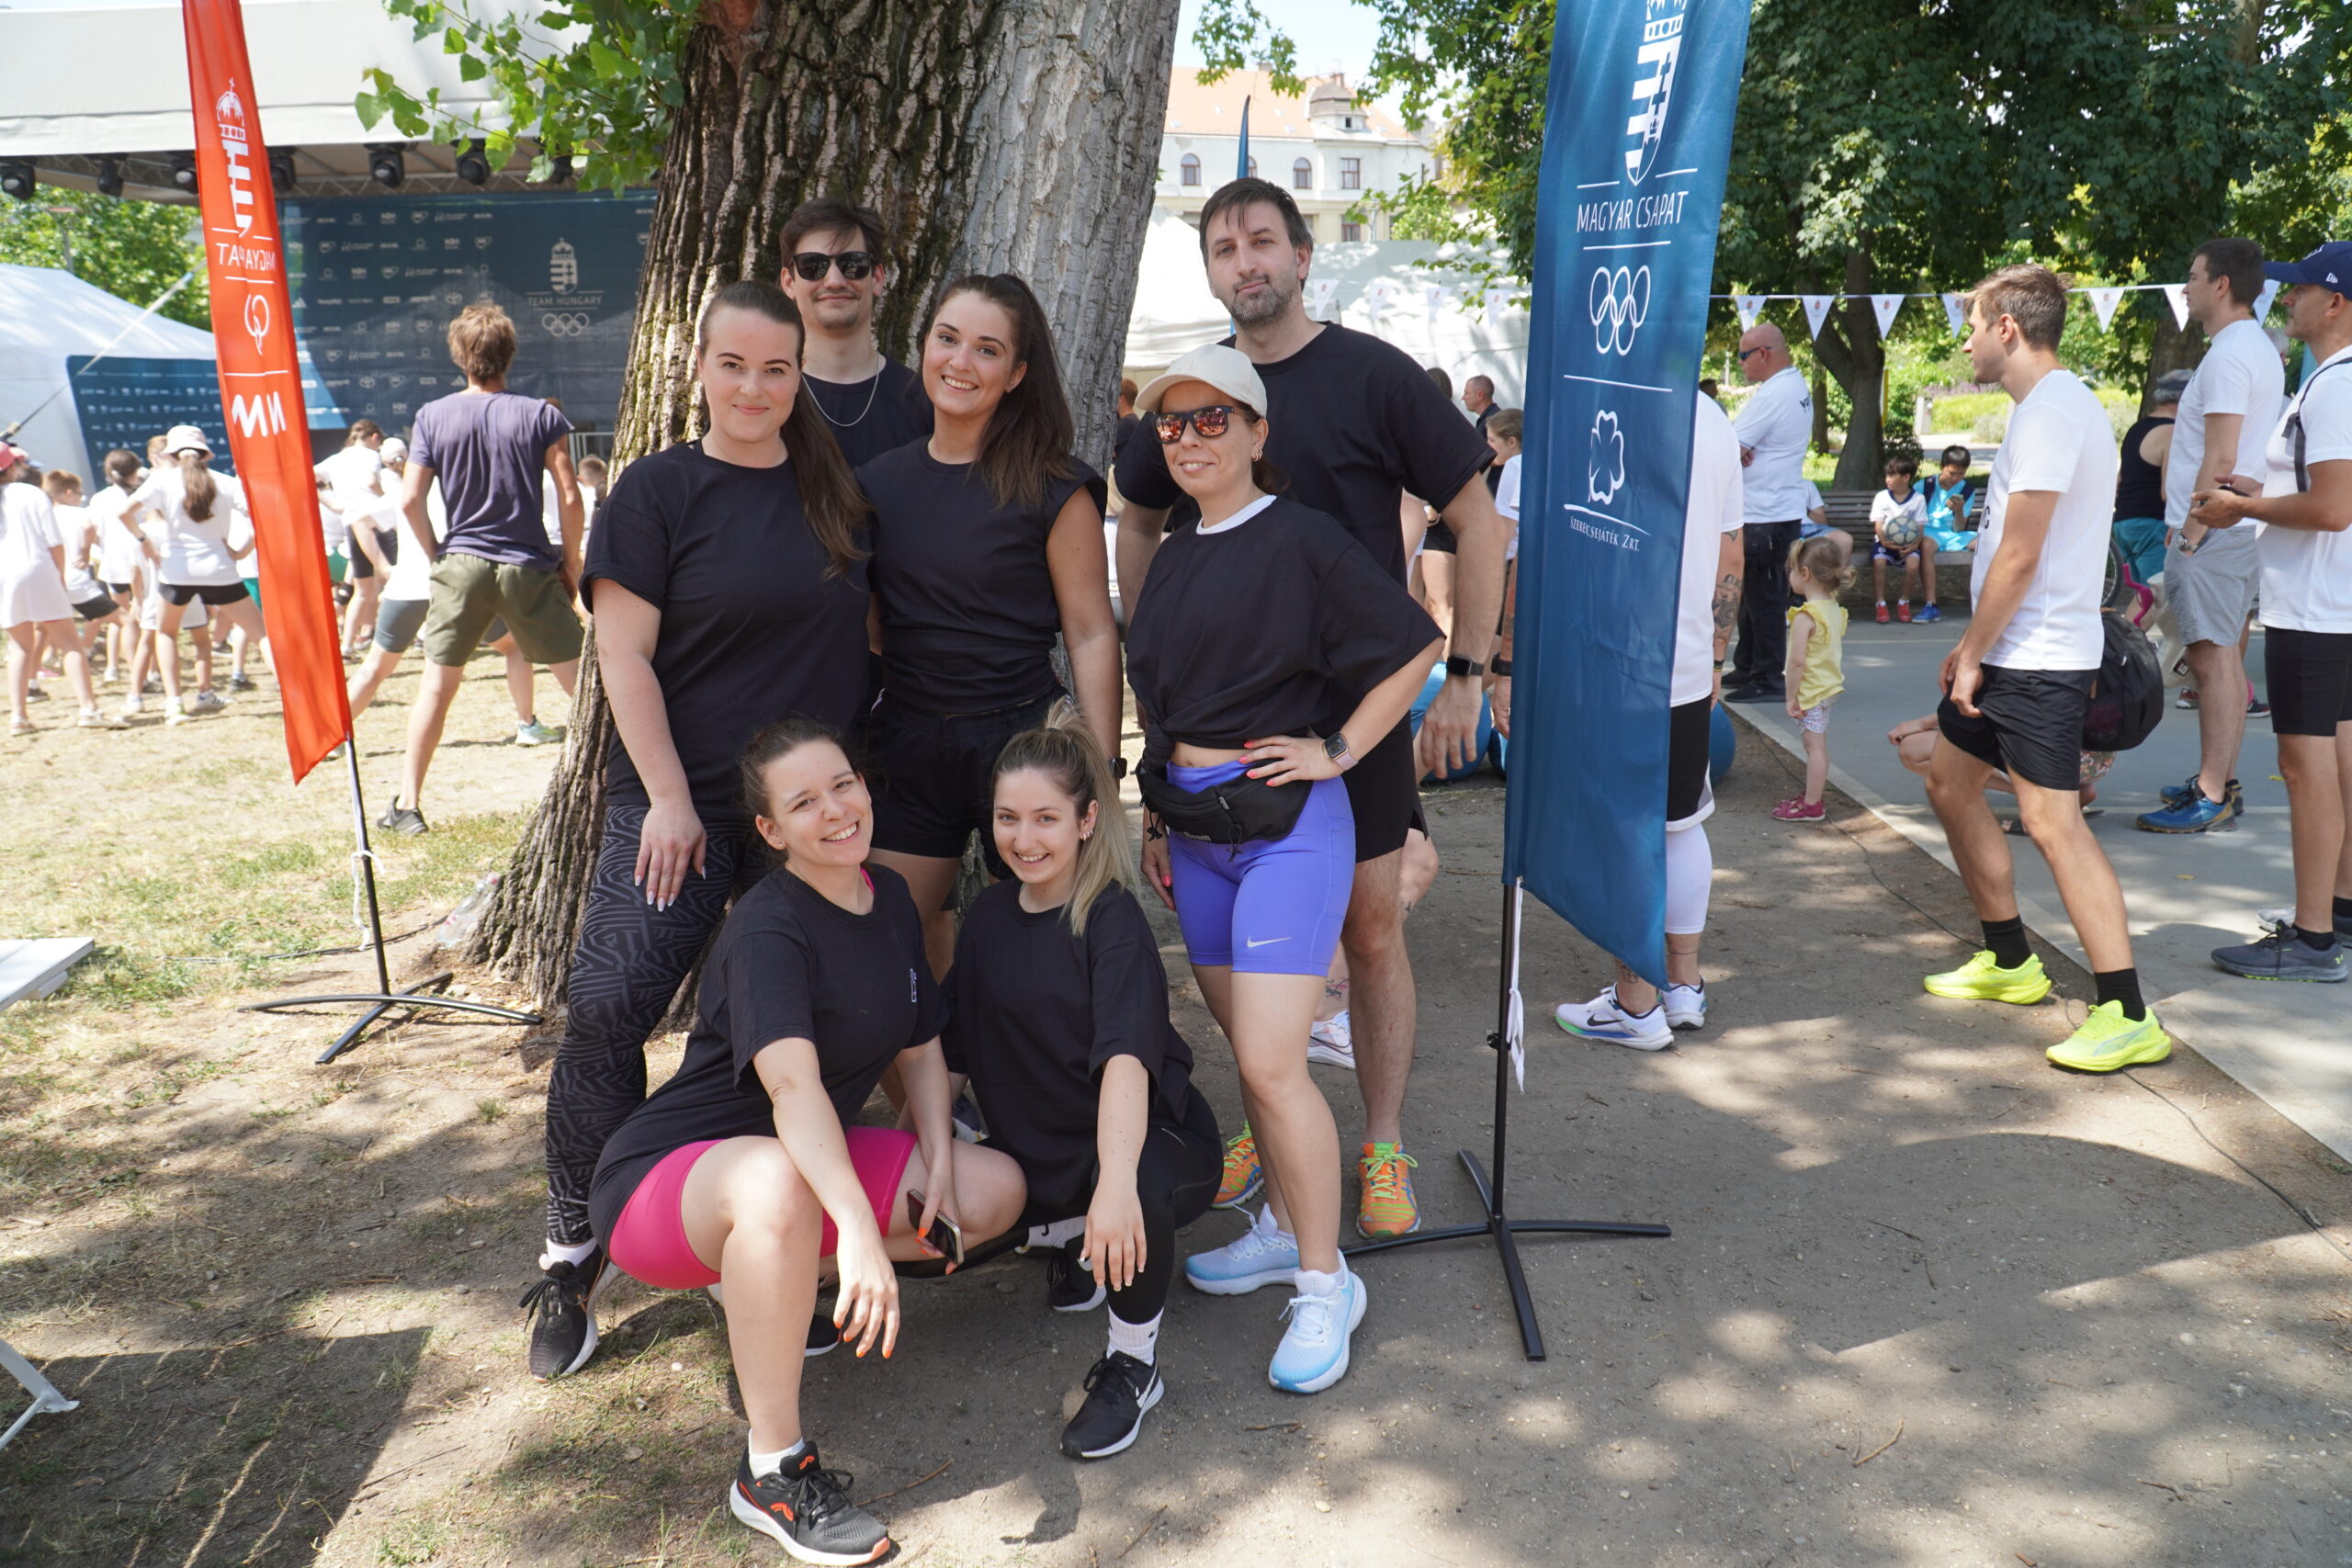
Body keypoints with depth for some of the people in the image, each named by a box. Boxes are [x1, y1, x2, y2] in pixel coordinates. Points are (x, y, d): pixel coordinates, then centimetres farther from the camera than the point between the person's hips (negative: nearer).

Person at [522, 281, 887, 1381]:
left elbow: (862, 624, 18)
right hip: (686, 805, -4)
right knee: (607, 1007, -11)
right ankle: (573, 1255, 4)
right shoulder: (659, 489, -3)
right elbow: (624, 652, -7)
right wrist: (669, 797, -13)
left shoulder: (833, 490, 8)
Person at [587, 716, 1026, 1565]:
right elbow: (792, 1081, -40)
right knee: (776, 1180, -43)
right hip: (664, 1176, -8)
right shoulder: (768, 929, -24)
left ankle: (769, 1285, 5)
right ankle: (772, 1471, -26)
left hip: (812, 1154, 8)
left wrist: (937, 1162, -8)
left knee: (996, 1190, -4)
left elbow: (920, 1046, 9)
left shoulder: (890, 898, 1)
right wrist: (856, 1225, -52)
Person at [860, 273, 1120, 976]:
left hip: (1021, 739, -4)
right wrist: (850, 750, 12)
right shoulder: (880, 480, 7)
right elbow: (867, 627, 15)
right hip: (907, 748, 4)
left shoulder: (1053, 489, -6)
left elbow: (1091, 634, -7)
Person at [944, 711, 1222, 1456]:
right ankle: (1068, 1235, 17)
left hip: (1148, 1138, -6)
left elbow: (1127, 1058, -33)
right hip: (1039, 1151, 6)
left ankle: (1133, 1363, -11)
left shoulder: (1112, 919, -18)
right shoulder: (989, 916, 1)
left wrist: (1116, 1184, -47)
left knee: (1140, 1182, -39)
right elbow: (952, 1052, 6)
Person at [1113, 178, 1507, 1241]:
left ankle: (1383, 1144, 18)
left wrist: (1465, 672, -8)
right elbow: (1139, 523, 20)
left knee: (1370, 926, 3)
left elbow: (1478, 523, -4)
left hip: (1356, 703, -3)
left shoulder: (1373, 376, -6)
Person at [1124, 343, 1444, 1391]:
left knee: (1272, 1061, -10)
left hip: (1286, 826, -7)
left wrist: (1337, 749, -12)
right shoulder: (1174, 558, 14)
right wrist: (1156, 817, 19)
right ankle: (1283, 1228, 30)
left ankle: (1325, 1283, 5)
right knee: (1246, 1046, 14)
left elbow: (1416, 644, -9)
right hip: (1195, 829, 7)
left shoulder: (1299, 539, -8)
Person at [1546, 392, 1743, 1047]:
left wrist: (1508, 664, -7)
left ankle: (1637, 1005, 14)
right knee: (1681, 823, 18)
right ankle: (1685, 985, 29)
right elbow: (1732, 558, 14)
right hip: (1690, 673, 6)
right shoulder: (1714, 420, 8)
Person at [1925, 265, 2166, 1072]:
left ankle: (2127, 1016, -10)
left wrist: (1971, 656, -14)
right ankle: (2010, 961, 30)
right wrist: (1974, 647, 18)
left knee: (2053, 822, -13)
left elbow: (2019, 557, -21)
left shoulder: (2050, 411, -17)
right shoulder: (2056, 405, 16)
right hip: (2012, 652, 11)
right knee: (1949, 780, 18)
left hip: (2038, 658, -11)